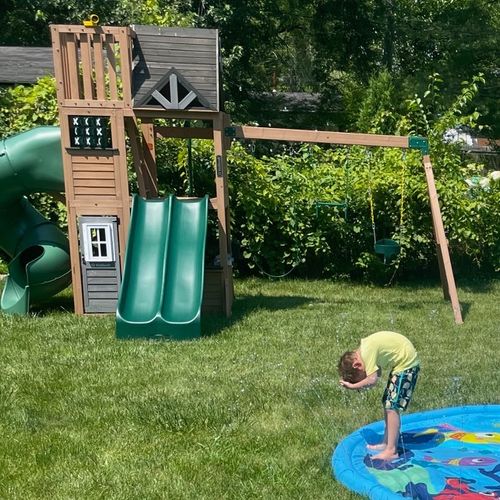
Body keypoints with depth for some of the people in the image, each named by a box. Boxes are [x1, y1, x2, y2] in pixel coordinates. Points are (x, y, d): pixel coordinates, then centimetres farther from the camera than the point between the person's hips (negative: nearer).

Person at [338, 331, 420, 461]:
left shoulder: (367, 352, -25)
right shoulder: (364, 348, 3)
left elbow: (372, 379, -28)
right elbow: (377, 373, 4)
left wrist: (353, 386, -19)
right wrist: (362, 381, -11)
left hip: (407, 363, -10)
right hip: (401, 362, 10)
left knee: (392, 407, -11)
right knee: (388, 404, 13)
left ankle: (391, 451, -8)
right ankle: (387, 443, 22)